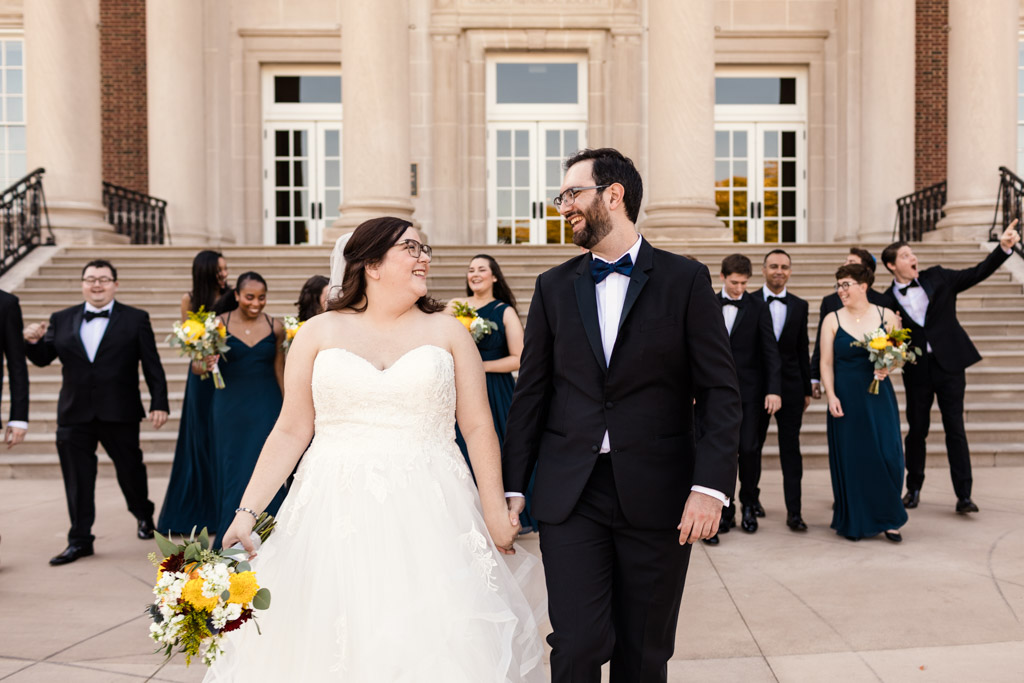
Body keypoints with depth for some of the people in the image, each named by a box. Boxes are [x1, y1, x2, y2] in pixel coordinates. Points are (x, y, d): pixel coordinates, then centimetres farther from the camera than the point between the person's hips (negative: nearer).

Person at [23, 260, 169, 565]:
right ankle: (79, 540, 16)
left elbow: (152, 366, -1)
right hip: (74, 415, 2)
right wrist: (32, 340, -12)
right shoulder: (61, 320, 8)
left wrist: (159, 403, -7)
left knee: (130, 470, 12)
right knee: (77, 480, 5)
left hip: (119, 414, -2)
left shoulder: (136, 319, 1)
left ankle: (144, 514, 39)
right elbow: (43, 358, 10)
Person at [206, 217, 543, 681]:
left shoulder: (448, 333, 6)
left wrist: (495, 511, -3)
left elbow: (477, 428, 3)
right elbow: (290, 433, 4)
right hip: (336, 516, 0)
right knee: (329, 644, 5)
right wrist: (247, 511, -2)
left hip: (427, 518, 0)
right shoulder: (319, 333, 5)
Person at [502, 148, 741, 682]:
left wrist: (711, 484, -13)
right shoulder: (554, 286, 8)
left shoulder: (685, 280, 1)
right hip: (569, 495, 1)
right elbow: (531, 393, 9)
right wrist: (512, 486, 5)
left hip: (656, 496, -1)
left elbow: (720, 391, -3)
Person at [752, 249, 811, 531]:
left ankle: (793, 511, 8)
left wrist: (807, 389, 8)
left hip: (790, 387, 2)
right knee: (752, 446, 8)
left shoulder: (799, 306, 9)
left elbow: (803, 349, 10)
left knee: (791, 449, 4)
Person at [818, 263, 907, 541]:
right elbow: (826, 363, -1)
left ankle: (887, 519, 15)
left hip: (879, 396, 1)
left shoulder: (886, 316, 3)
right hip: (846, 398, -1)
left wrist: (888, 366, -11)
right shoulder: (832, 320, 1)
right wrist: (830, 396, -11)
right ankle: (854, 522, 17)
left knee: (888, 455, -3)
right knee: (850, 458, 3)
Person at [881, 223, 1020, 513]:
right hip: (916, 371, 0)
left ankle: (963, 495, 3)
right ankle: (913, 488, 24)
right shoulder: (888, 300, 0)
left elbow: (977, 273, 1)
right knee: (917, 430, 8)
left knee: (955, 429, 0)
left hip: (949, 364, 0)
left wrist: (1004, 247, -11)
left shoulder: (937, 277, 4)